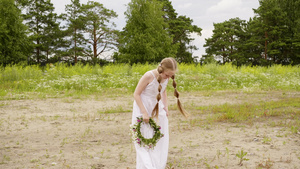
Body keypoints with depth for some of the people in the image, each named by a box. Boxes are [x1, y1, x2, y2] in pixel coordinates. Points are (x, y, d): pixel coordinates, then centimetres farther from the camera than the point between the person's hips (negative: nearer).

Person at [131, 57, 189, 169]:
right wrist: (144, 113, -20)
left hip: (158, 109, 6)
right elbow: (136, 94, -17)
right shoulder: (149, 76, -24)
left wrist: (165, 106, 3)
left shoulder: (166, 78, -6)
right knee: (145, 140, -4)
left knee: (160, 140, 6)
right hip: (143, 108, -6)